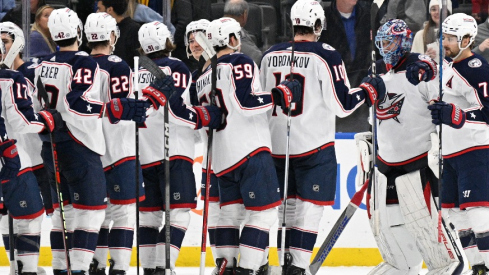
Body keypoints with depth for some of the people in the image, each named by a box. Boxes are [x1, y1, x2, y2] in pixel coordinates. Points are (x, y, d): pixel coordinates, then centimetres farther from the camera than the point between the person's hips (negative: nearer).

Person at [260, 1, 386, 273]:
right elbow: (342, 104, -12)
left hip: (277, 146, 5)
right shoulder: (326, 56, -11)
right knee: (311, 206, -3)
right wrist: (369, 90, 3)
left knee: (286, 204, 15)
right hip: (314, 146, -5)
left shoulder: (270, 55, 5)